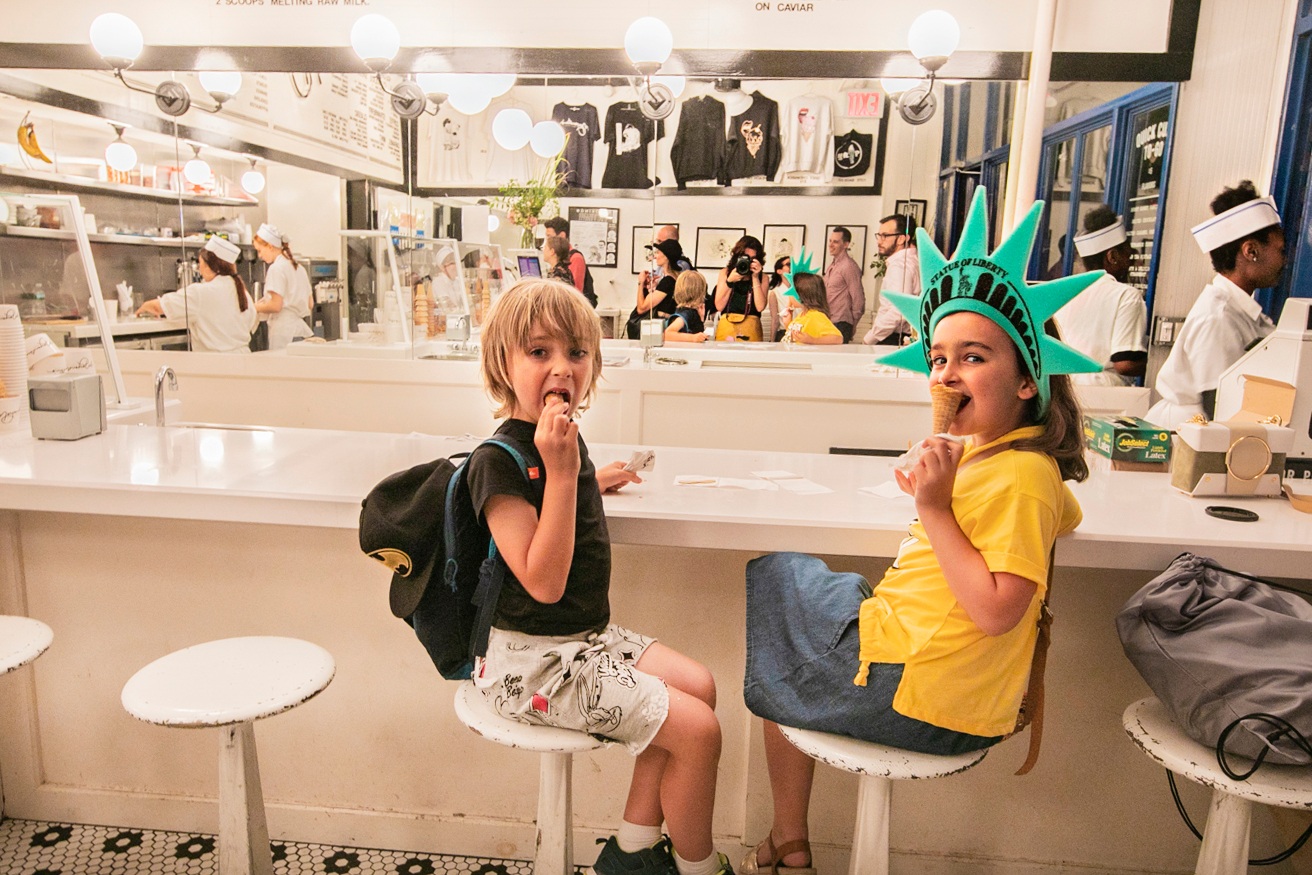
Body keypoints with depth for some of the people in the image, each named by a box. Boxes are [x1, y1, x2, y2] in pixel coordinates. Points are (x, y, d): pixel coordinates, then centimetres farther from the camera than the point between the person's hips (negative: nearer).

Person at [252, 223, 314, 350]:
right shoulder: (299, 267, 16)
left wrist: (256, 308, 1)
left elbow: (276, 305, -16)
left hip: (283, 327, -8)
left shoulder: (276, 268, -9)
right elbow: (310, 304, 18)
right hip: (300, 325, 8)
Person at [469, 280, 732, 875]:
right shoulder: (497, 461, -22)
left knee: (698, 685, 12)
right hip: (532, 659, -9)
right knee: (697, 729, -8)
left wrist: (591, 480, 16)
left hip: (587, 636, 9)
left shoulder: (564, 436, 5)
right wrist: (562, 471, -30)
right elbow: (543, 581, -28)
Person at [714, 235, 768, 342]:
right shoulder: (725, 273, 9)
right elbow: (719, 306, 1)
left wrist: (755, 278, -5)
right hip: (727, 326, 1)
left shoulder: (762, 277, 7)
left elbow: (760, 307, -7)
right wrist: (730, 281, -8)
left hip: (751, 328, 0)